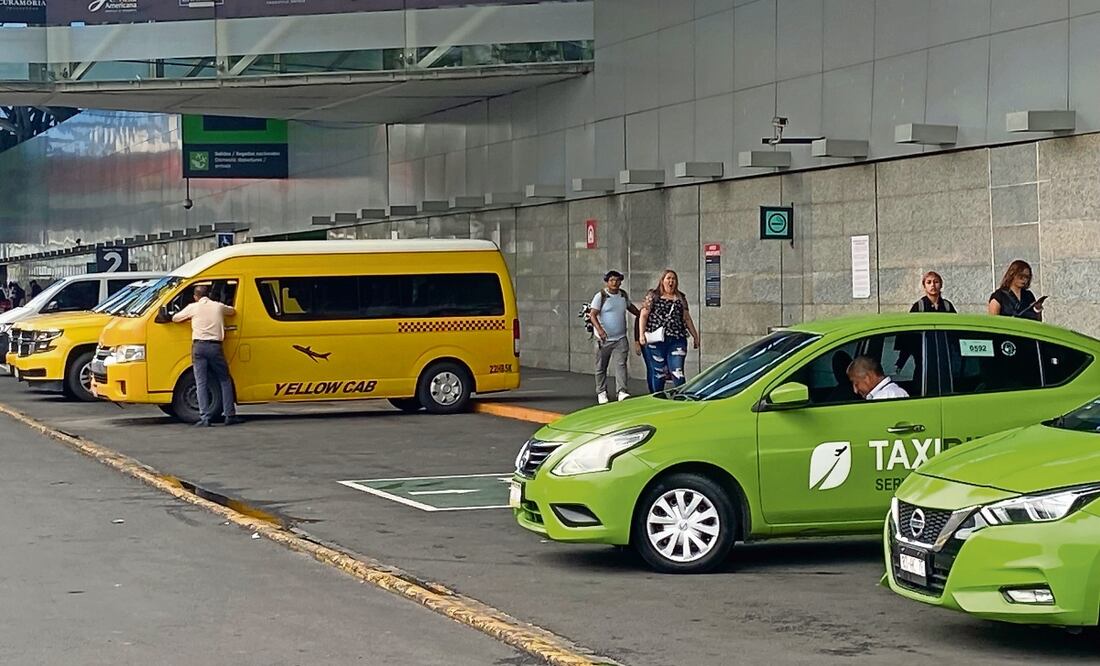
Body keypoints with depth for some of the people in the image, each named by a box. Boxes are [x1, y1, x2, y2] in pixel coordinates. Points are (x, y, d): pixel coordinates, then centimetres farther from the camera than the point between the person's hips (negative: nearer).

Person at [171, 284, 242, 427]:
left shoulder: (193, 307, 6)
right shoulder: (219, 307, 11)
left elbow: (175, 318, 17)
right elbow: (233, 312, 32)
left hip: (199, 346, -1)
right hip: (215, 347, 1)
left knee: (201, 383, 0)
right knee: (225, 381, 12)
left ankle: (205, 417, -9)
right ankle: (230, 416, 9)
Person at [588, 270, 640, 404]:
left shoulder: (623, 295, 8)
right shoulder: (601, 296, -8)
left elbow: (630, 307, 30)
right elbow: (593, 315, -15)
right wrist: (599, 329, -30)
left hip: (620, 338, 3)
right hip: (604, 338, -3)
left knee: (620, 364, -12)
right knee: (601, 367, 7)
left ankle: (622, 391, -20)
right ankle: (601, 392, 19)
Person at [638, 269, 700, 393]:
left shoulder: (681, 298, 15)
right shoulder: (653, 296, 6)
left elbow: (687, 319, 21)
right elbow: (643, 316, 2)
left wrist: (695, 336, 21)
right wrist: (642, 334, -9)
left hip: (677, 340, 2)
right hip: (656, 341, -2)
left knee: (677, 372, -7)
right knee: (657, 373, 3)